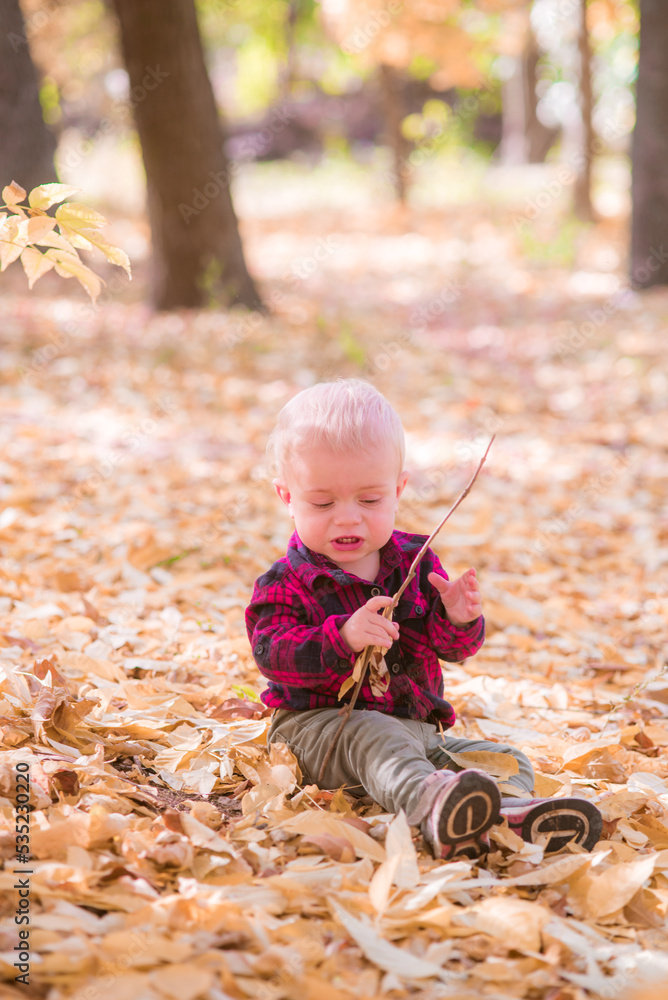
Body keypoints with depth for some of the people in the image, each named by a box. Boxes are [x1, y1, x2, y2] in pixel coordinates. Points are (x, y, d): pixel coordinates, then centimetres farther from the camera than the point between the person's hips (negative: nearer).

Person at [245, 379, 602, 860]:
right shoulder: (285, 584, -4)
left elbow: (452, 647, 3)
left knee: (508, 760, -9)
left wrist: (460, 620, -22)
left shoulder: (415, 561, 7)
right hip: (318, 725, -6)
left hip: (416, 726, 6)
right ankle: (430, 804, -66)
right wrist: (344, 637, -36)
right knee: (372, 739, -38)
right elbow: (273, 653, -20)